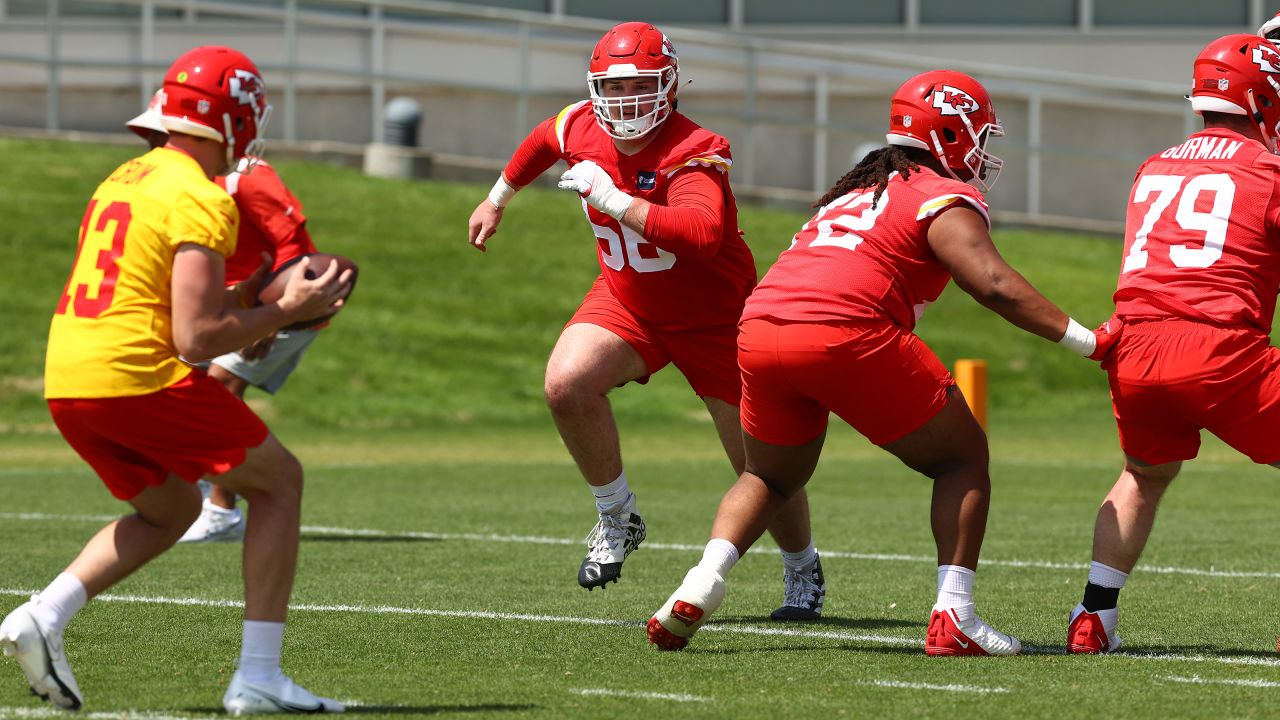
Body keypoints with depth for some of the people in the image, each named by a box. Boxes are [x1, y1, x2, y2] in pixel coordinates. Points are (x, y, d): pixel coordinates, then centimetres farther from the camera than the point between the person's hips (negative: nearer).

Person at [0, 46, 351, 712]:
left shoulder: (124, 179, 18)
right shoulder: (201, 200, -9)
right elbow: (197, 338, -15)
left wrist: (248, 292, 23)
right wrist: (289, 311, -4)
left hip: (65, 382, 8)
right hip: (139, 379, -8)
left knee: (171, 508, 27)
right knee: (278, 481, 9)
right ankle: (257, 677, 2)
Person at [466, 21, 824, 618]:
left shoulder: (695, 154, -30)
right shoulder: (581, 129, -11)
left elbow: (702, 234, -49)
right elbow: (542, 142, 16)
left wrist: (610, 197, -44)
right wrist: (497, 199, 30)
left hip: (713, 317, -4)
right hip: (626, 301, 4)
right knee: (567, 383, -25)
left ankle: (802, 572, 30)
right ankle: (616, 518, -4)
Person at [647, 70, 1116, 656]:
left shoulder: (854, 193, 32)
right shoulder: (944, 198, 8)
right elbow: (993, 284, -4)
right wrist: (1086, 341, -2)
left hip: (759, 329, 6)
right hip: (847, 335, -6)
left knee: (771, 476, 28)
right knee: (963, 460, 11)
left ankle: (701, 585, 3)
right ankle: (954, 617, -1)